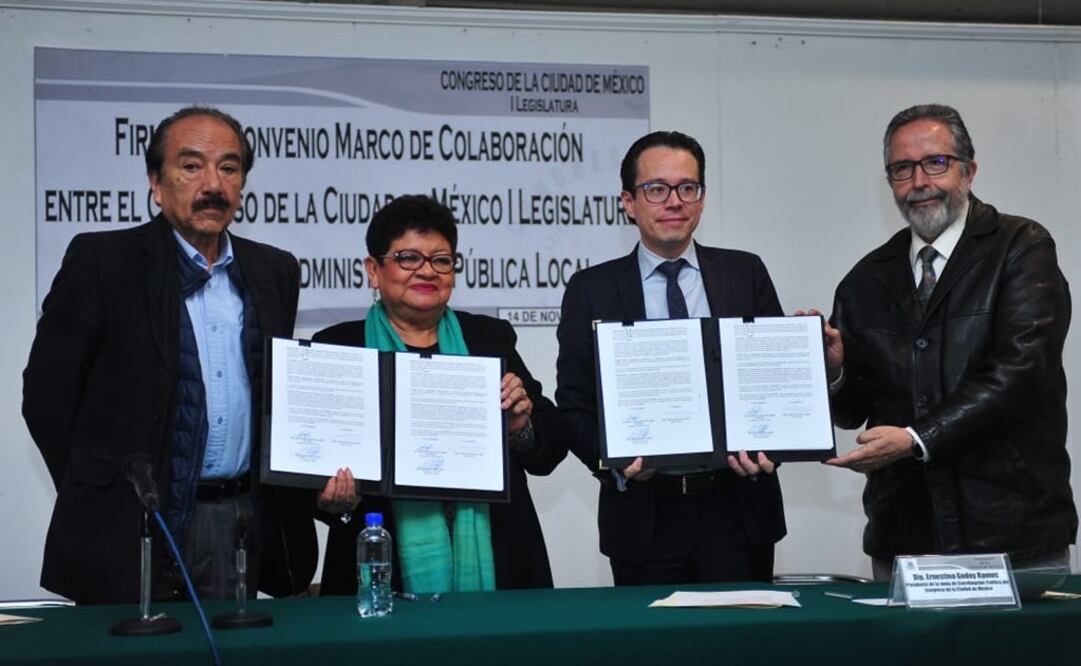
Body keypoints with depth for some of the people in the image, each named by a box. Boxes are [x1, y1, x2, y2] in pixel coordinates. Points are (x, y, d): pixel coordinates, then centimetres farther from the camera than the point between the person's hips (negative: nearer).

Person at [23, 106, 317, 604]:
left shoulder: (275, 271, 9)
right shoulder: (101, 261, -4)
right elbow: (47, 393, -3)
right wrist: (97, 497, -2)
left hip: (245, 523, 4)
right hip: (131, 531, -4)